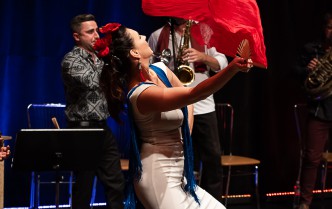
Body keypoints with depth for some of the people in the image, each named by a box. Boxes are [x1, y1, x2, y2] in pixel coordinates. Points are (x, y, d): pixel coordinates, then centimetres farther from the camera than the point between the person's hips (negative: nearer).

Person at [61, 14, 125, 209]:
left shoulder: (99, 58, 13)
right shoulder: (71, 60, -9)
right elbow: (90, 81, -27)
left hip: (103, 127, 7)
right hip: (83, 129, -7)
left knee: (116, 184, 10)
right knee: (84, 186, 2)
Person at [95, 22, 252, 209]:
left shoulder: (160, 69, 1)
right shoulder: (142, 94, -27)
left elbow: (186, 96, 15)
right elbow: (194, 94, -35)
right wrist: (233, 68, -44)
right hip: (159, 175, -9)